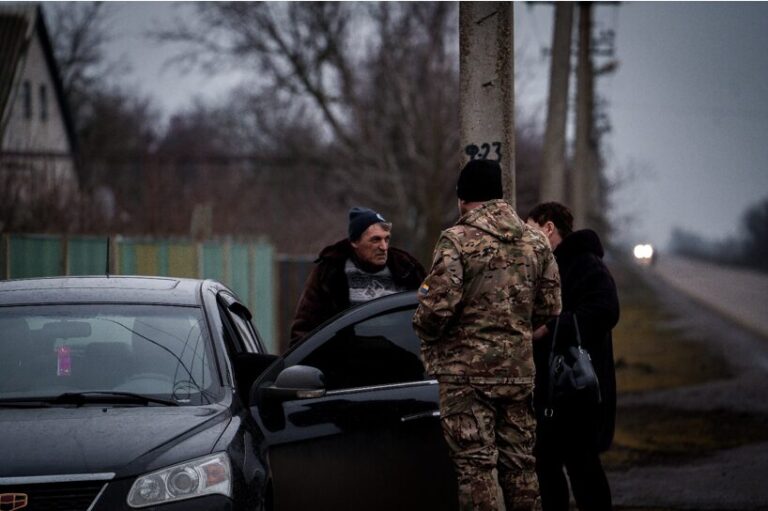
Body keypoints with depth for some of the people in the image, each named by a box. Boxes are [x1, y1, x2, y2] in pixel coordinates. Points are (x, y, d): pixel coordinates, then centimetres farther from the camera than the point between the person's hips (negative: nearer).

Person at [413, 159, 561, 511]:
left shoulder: (457, 241, -11)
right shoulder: (535, 242, 9)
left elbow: (438, 306, -18)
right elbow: (549, 307, 11)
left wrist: (424, 329, 3)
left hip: (465, 369, -6)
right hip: (519, 368, 6)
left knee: (475, 462, -4)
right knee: (518, 461, 13)